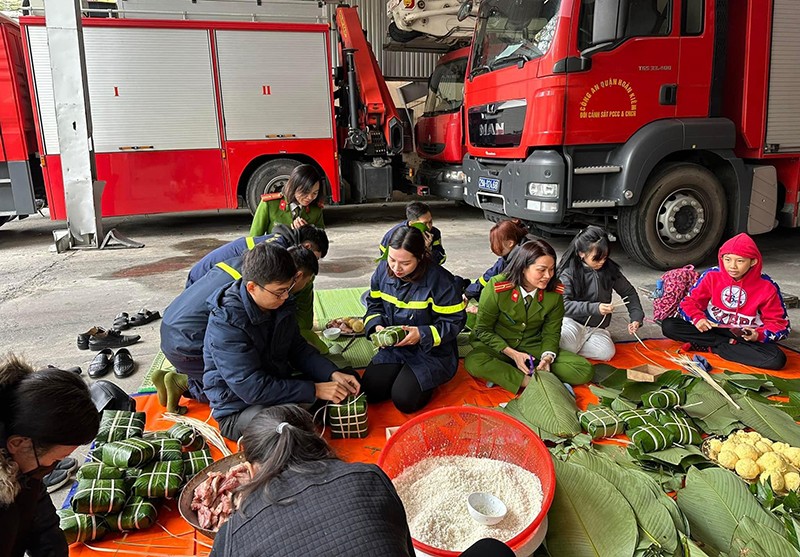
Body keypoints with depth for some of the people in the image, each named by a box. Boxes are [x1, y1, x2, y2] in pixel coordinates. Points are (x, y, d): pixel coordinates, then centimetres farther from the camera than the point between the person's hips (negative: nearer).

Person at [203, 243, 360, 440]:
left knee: (350, 379, 5)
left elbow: (299, 348, 7)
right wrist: (315, 390, -28)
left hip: (279, 386, 8)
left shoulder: (279, 305, -4)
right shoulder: (226, 324, -28)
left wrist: (333, 374, -11)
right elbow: (253, 389, -30)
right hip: (239, 408, -7)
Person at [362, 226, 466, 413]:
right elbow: (374, 304, 9)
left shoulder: (439, 279, -22)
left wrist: (423, 335, -27)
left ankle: (427, 380, 11)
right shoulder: (383, 270, -6)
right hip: (393, 347, 5)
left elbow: (454, 321, -15)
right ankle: (402, 372, 17)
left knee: (404, 399, -20)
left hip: (432, 351, -5)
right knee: (370, 391, -11)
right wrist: (376, 326, -11)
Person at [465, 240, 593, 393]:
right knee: (473, 362, -36)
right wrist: (513, 354, -20)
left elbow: (551, 332, 0)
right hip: (499, 346, -3)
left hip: (534, 347, 4)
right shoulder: (497, 288, -20)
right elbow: (483, 329, -10)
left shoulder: (555, 292, -10)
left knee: (585, 371, -18)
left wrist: (547, 357, -21)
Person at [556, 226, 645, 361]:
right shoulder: (568, 272, -12)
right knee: (567, 342, -38)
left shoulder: (610, 269, 0)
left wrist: (636, 317, -1)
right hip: (572, 322, -4)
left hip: (597, 327, 5)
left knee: (607, 352, -26)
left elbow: (629, 292, 12)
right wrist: (594, 308, -29)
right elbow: (564, 304, -21)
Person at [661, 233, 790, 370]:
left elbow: (778, 323, -4)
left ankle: (710, 347, -18)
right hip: (712, 330, 1)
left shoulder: (767, 287, -11)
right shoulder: (712, 276, -8)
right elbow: (690, 301, 0)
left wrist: (758, 335, -24)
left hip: (745, 337, -1)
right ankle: (730, 344, -15)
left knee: (777, 360, -32)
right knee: (668, 325, -21)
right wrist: (698, 318, -21)